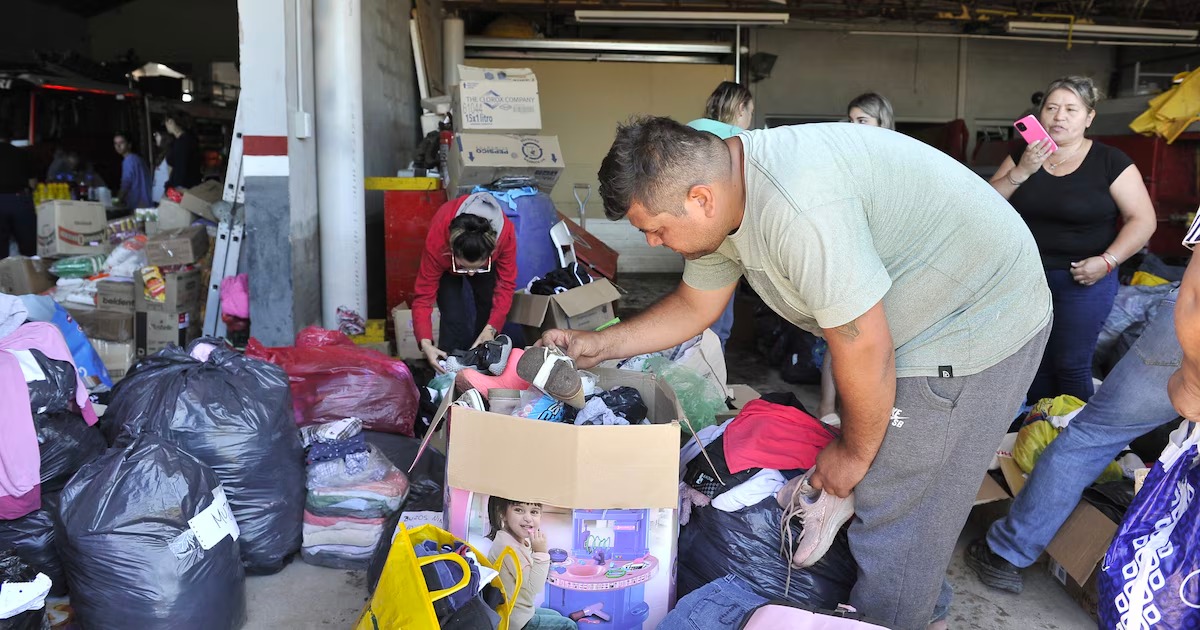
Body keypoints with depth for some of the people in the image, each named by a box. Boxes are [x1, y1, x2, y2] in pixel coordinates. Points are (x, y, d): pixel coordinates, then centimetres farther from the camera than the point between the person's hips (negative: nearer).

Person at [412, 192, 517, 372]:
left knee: (488, 307, -7)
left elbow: (506, 284, -30)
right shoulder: (436, 241, -43)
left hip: (485, 251, 2)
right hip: (446, 261, -2)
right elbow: (423, 294, -35)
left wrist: (491, 328, -36)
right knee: (453, 316, -18)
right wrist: (425, 343, -45)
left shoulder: (505, 233, -42)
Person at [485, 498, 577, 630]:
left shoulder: (523, 540, 0)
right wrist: (541, 553, -25)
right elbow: (533, 587, -25)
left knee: (556, 616, 28)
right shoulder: (508, 546, -29)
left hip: (519, 609, 9)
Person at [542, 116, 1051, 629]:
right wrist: (598, 346, 4)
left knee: (895, 514, -2)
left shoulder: (797, 207, -36)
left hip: (981, 322, -9)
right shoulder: (719, 199, -4)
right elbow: (694, 307, 11)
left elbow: (865, 350, -28)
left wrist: (855, 451, -11)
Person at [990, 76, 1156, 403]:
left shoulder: (1110, 162, -5)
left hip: (1082, 280, -3)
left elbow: (1143, 220, -6)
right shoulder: (1022, 155, 5)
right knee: (1034, 362, 10)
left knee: (1071, 365, -1)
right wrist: (1022, 171, -14)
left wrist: (1107, 261, -17)